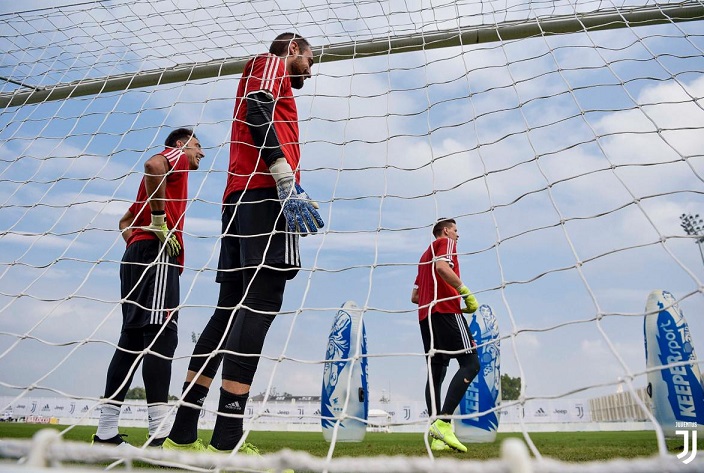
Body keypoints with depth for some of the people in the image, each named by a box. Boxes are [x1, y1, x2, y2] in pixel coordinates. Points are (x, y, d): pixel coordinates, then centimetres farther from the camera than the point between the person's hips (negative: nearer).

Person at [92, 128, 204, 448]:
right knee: (160, 333, -18)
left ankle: (106, 431, 8)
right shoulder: (177, 155, 9)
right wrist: (160, 220, -18)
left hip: (136, 255, 10)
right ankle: (160, 433, -24)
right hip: (157, 252, -9)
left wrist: (136, 246, 16)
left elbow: (125, 221, 32)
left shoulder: (169, 171, 32)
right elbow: (153, 164, -18)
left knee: (132, 339, 6)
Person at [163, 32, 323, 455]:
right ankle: (227, 443, -19)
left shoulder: (266, 75, 37)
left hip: (240, 198, 9)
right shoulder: (272, 62, 12)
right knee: (260, 305, -17)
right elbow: (259, 115, -8)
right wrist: (289, 183, -20)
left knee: (232, 310, 3)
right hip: (265, 191, -9)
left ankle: (182, 435, 4)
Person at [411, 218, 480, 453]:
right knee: (471, 363, -11)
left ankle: (436, 438, -1)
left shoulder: (425, 254, 30)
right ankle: (443, 422, -23)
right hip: (446, 311, -9)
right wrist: (466, 293, -14)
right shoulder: (445, 242, 6)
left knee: (436, 372, 4)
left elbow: (414, 296, 26)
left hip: (426, 315, 9)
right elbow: (442, 267, -19)